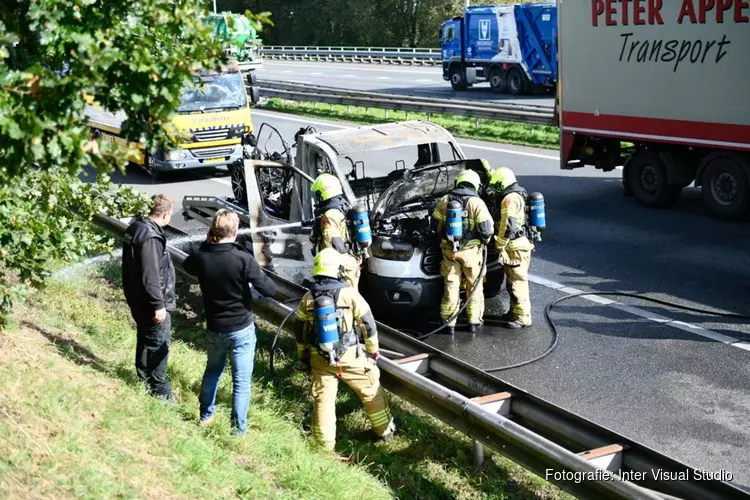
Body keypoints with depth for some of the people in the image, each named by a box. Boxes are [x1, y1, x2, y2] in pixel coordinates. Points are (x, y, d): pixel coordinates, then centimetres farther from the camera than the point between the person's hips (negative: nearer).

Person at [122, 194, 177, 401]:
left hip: (137, 297, 10)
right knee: (160, 342, 1)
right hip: (149, 301, -10)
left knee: (146, 337, 22)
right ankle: (158, 387, 10)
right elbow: (150, 276, -27)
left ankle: (144, 377, 36)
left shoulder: (136, 228, 6)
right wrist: (158, 305, -21)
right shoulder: (150, 237, -26)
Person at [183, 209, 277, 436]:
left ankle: (205, 415, 40)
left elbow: (188, 265, 16)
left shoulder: (201, 257, -11)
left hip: (214, 328, 5)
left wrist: (206, 243, 6)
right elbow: (270, 290, -18)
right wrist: (257, 274, 1)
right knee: (241, 380, 7)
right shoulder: (243, 259, -23)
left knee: (212, 370, 26)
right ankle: (238, 427, 13)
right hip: (241, 329, -4)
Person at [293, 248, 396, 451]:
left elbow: (299, 331, 8)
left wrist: (303, 357, 20)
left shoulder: (308, 298, 1)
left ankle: (324, 445, 14)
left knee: (323, 399, 10)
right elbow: (368, 324, -6)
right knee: (371, 390, 16)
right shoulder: (349, 293, -10)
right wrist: (372, 351, 6)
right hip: (349, 357, -2)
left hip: (320, 359, 3)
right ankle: (385, 429, 28)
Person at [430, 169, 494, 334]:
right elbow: (487, 230, -12)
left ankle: (449, 322, 12)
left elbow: (435, 225, 8)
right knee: (474, 286, 12)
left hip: (449, 250, 3)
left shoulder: (444, 201, 1)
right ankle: (474, 321, 17)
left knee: (451, 286, 9)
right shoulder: (477, 203, -10)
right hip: (470, 251, -3)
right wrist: (485, 240, 9)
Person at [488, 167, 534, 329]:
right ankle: (515, 312, 32)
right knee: (512, 281, 20)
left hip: (516, 247, -11)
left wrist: (499, 246, -17)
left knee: (517, 282, -7)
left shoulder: (509, 200, -19)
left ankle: (523, 317, -3)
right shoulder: (517, 194, 13)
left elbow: (507, 227, -23)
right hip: (520, 244, 11)